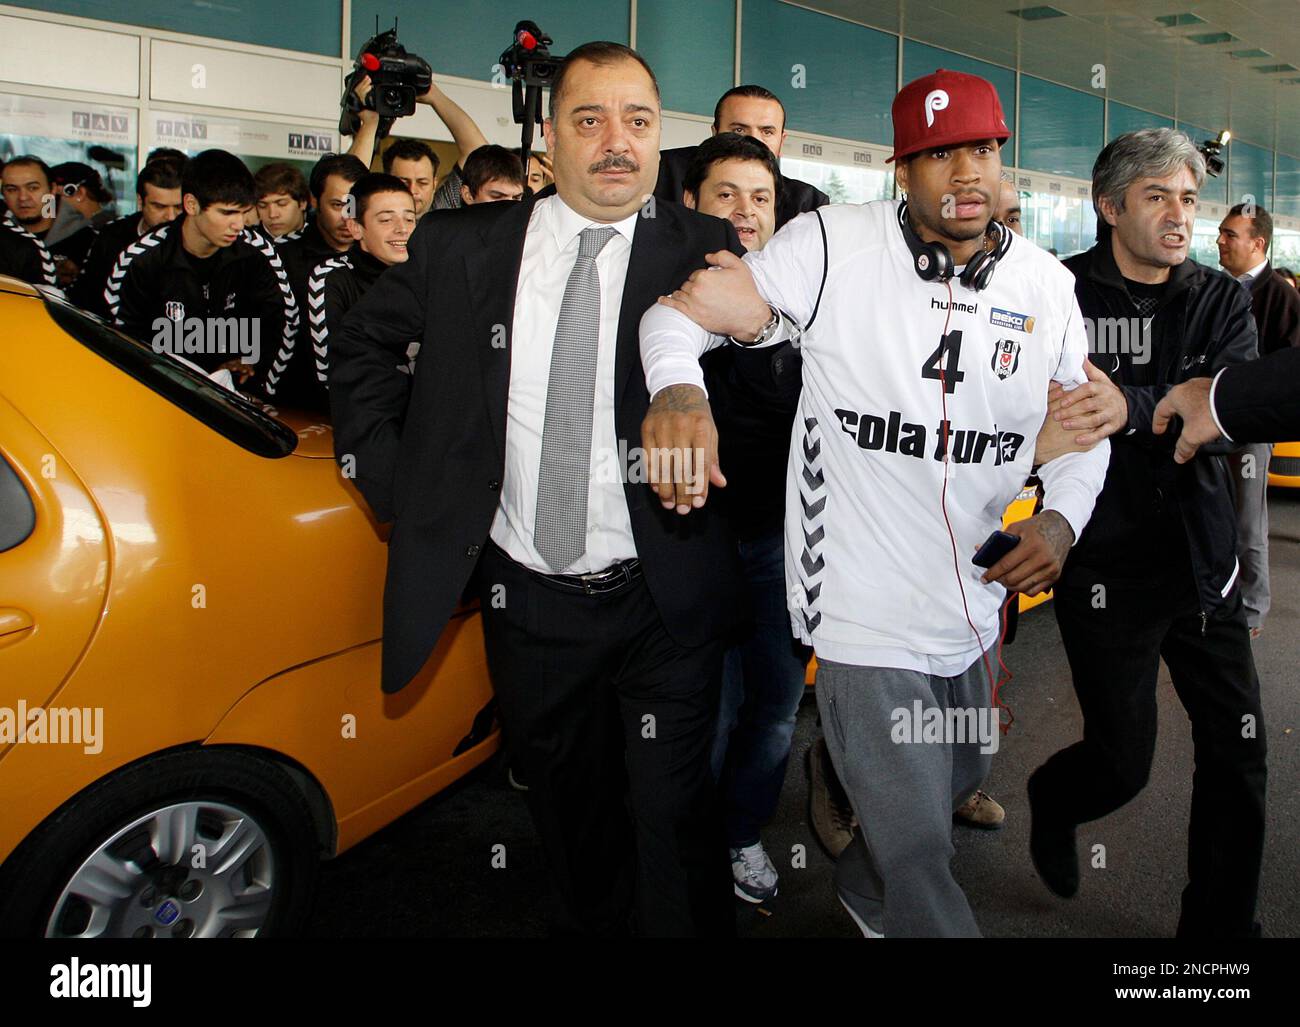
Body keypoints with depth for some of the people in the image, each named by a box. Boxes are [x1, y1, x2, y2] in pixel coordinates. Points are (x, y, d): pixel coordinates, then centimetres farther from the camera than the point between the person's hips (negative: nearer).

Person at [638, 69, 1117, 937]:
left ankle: (864, 890, 59)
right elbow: (679, 310, -11)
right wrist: (677, 387, -34)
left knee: (962, 779, 29)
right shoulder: (834, 246, -13)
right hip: (865, 615, -6)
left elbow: (1083, 425, 12)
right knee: (919, 855, 1)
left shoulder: (1047, 286, 2)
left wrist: (1063, 518, -8)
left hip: (974, 605, 7)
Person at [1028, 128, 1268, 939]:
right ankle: (1052, 801, 39)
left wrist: (1130, 407, -31)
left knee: (1237, 750, 8)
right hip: (1105, 565, -4)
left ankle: (1219, 923, 29)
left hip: (1204, 560, 4)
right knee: (1123, 762, 2)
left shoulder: (1221, 300, 4)